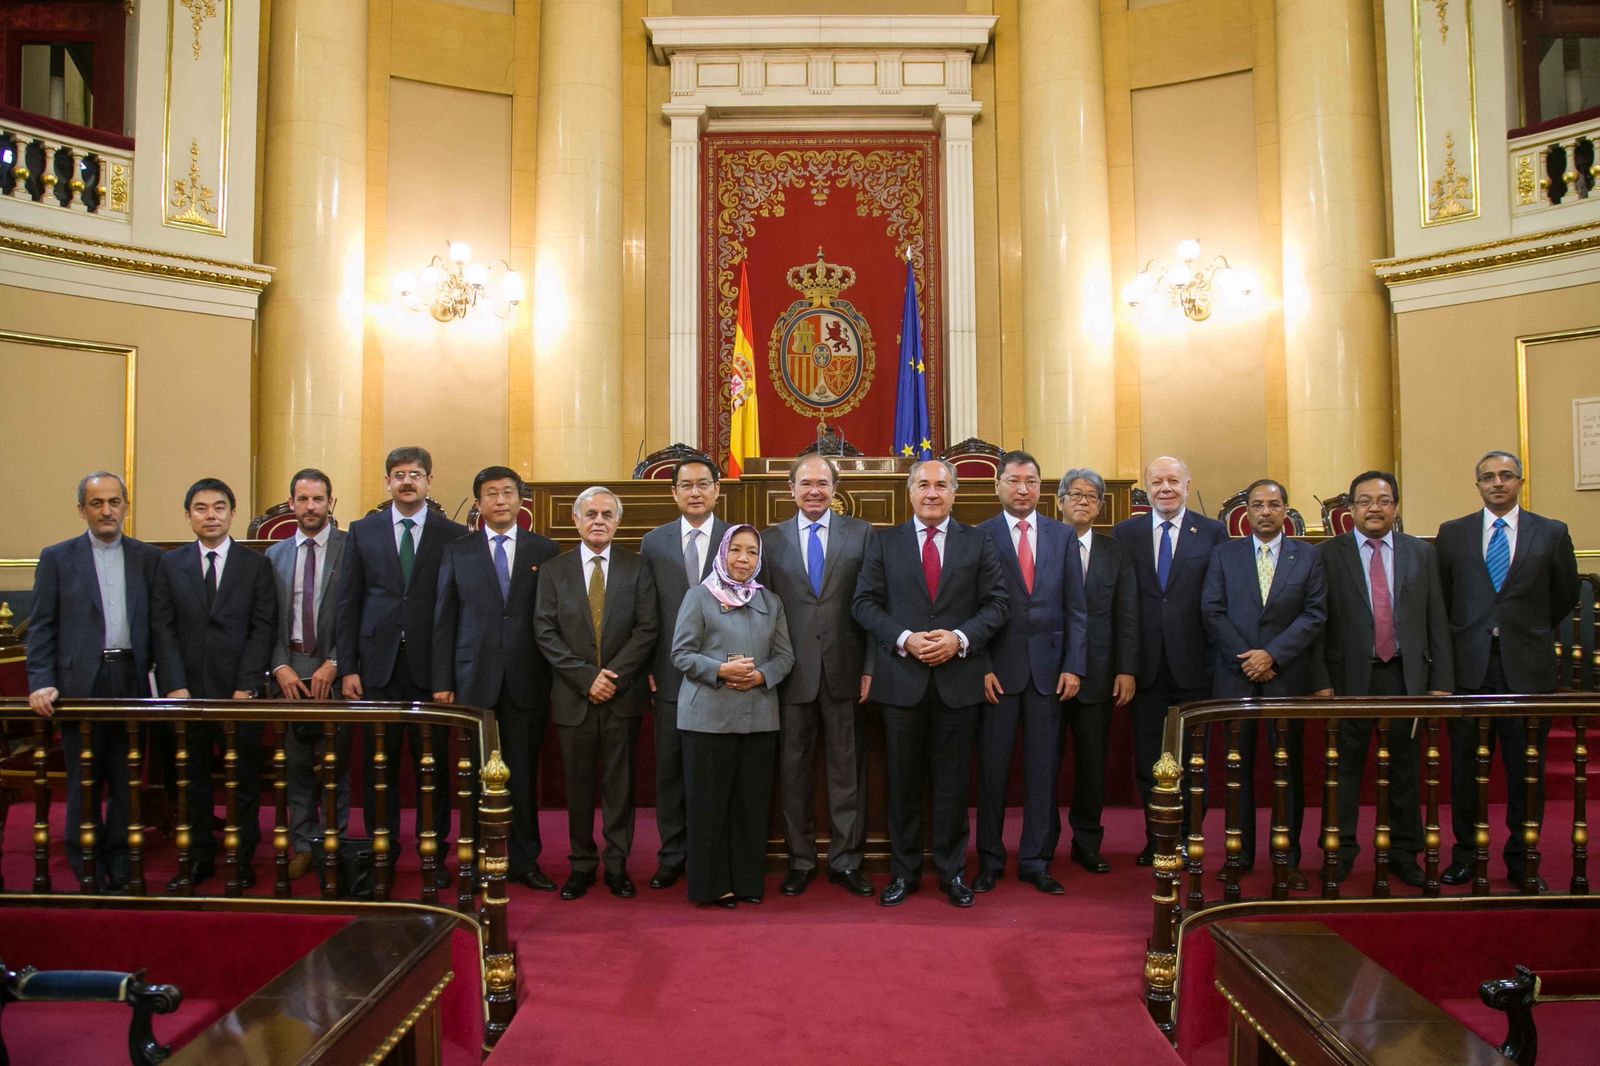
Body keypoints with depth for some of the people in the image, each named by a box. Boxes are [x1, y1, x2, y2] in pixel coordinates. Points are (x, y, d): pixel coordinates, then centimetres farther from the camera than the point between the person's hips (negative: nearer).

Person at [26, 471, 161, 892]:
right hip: (81, 683, -1)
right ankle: (87, 875, 16)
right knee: (83, 783, 5)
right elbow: (41, 628, 2)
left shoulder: (148, 557, 9)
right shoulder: (57, 558, 5)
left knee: (127, 783, 6)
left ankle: (121, 873, 17)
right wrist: (40, 683, -8)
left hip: (132, 681, 1)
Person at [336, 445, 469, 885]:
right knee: (379, 765, 7)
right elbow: (348, 604, 7)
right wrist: (347, 667, 1)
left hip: (430, 668, -1)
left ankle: (434, 853, 17)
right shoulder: (363, 531, 9)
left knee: (433, 765, 4)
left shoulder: (454, 535, 3)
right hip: (378, 666, 2)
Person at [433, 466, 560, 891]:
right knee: (479, 774, 5)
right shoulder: (457, 552, 8)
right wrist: (442, 681, 1)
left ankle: (524, 861, 17)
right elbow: (444, 621, 6)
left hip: (527, 681, 0)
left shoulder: (545, 551, 6)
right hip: (474, 680, 1)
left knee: (523, 774, 5)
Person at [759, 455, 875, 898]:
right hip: (792, 673, 1)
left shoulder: (860, 533, 3)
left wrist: (870, 668, -5)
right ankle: (800, 860, 22)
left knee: (847, 769, 7)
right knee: (793, 770, 9)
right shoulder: (771, 539, 6)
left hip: (845, 671, -1)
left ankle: (847, 860, 19)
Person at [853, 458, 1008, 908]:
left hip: (959, 677, 0)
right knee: (903, 782, 9)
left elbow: (996, 602, 2)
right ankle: (903, 872, 21)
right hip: (901, 679, 0)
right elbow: (866, 602, 1)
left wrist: (960, 638, -13)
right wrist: (904, 639, -13)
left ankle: (952, 871, 21)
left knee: (953, 783, 7)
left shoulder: (978, 543, 7)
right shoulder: (883, 542, 6)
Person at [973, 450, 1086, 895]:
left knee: (1042, 767, 7)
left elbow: (1074, 607, 6)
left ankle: (1034, 861, 19)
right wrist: (982, 667, -9)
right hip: (998, 669, -2)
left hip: (1048, 666, 2)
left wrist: (1073, 666, -1)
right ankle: (990, 859, 19)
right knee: (993, 768, 5)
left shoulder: (1062, 535, 8)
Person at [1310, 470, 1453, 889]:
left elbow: (1437, 622, 6)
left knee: (1404, 768, 10)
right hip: (1349, 677, -2)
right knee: (1345, 767, 5)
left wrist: (1441, 681, 1)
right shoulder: (1328, 553, 0)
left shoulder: (1422, 553, 8)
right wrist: (1321, 681, -9)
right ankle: (1341, 851, 17)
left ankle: (1404, 853, 23)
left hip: (1405, 675, 2)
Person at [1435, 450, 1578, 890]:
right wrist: (1464, 636, 11)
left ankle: (1522, 860, 18)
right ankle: (1465, 855, 17)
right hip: (1470, 667, 0)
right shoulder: (1452, 534, 6)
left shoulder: (1551, 533, 5)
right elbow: (1441, 598, 13)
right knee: (1465, 767, 6)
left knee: (1526, 770, 6)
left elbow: (1566, 594, 13)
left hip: (1527, 667, 0)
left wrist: (1532, 631, 15)